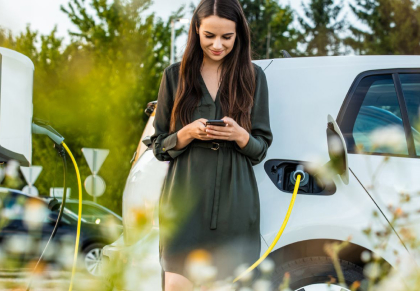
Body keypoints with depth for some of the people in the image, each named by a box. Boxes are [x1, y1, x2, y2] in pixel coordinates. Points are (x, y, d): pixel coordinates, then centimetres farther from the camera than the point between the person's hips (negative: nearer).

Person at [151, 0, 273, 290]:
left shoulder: (253, 76, 8)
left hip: (234, 205, 0)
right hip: (185, 203, 0)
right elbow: (159, 145, 10)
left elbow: (262, 148, 10)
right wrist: (188, 133, -10)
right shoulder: (176, 75, 7)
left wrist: (239, 135, -11)